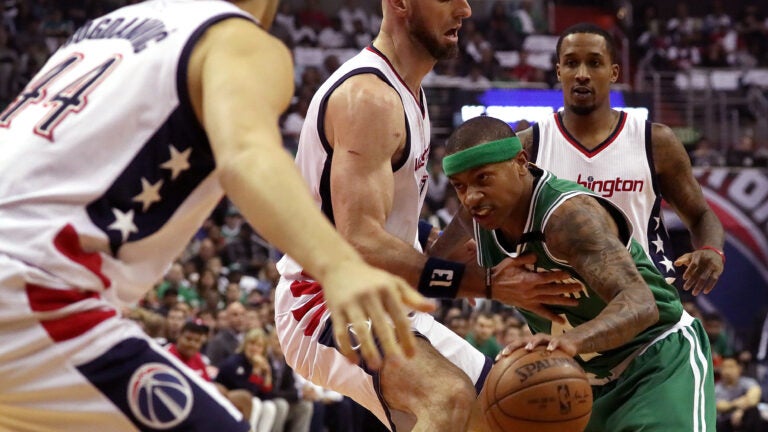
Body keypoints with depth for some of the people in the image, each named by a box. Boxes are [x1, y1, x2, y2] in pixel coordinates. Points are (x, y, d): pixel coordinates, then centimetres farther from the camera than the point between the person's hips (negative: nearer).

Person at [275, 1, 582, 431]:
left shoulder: (407, 91, 13)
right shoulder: (368, 95, -20)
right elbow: (360, 242, -29)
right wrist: (485, 282, -29)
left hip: (385, 306, 11)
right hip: (330, 306, -11)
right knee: (451, 397, -35)